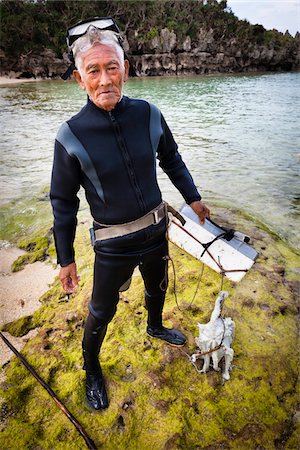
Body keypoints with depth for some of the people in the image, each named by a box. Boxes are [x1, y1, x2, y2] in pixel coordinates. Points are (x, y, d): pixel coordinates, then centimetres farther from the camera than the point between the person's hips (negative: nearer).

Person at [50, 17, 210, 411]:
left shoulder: (148, 115, -9)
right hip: (113, 244, -4)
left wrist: (193, 198, 13)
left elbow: (172, 159, 8)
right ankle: (92, 370, 44)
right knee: (102, 312, 12)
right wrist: (66, 259, -5)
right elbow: (63, 202, -9)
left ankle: (155, 327, 62)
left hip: (157, 229, 4)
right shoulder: (71, 136, -17)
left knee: (157, 287, 28)